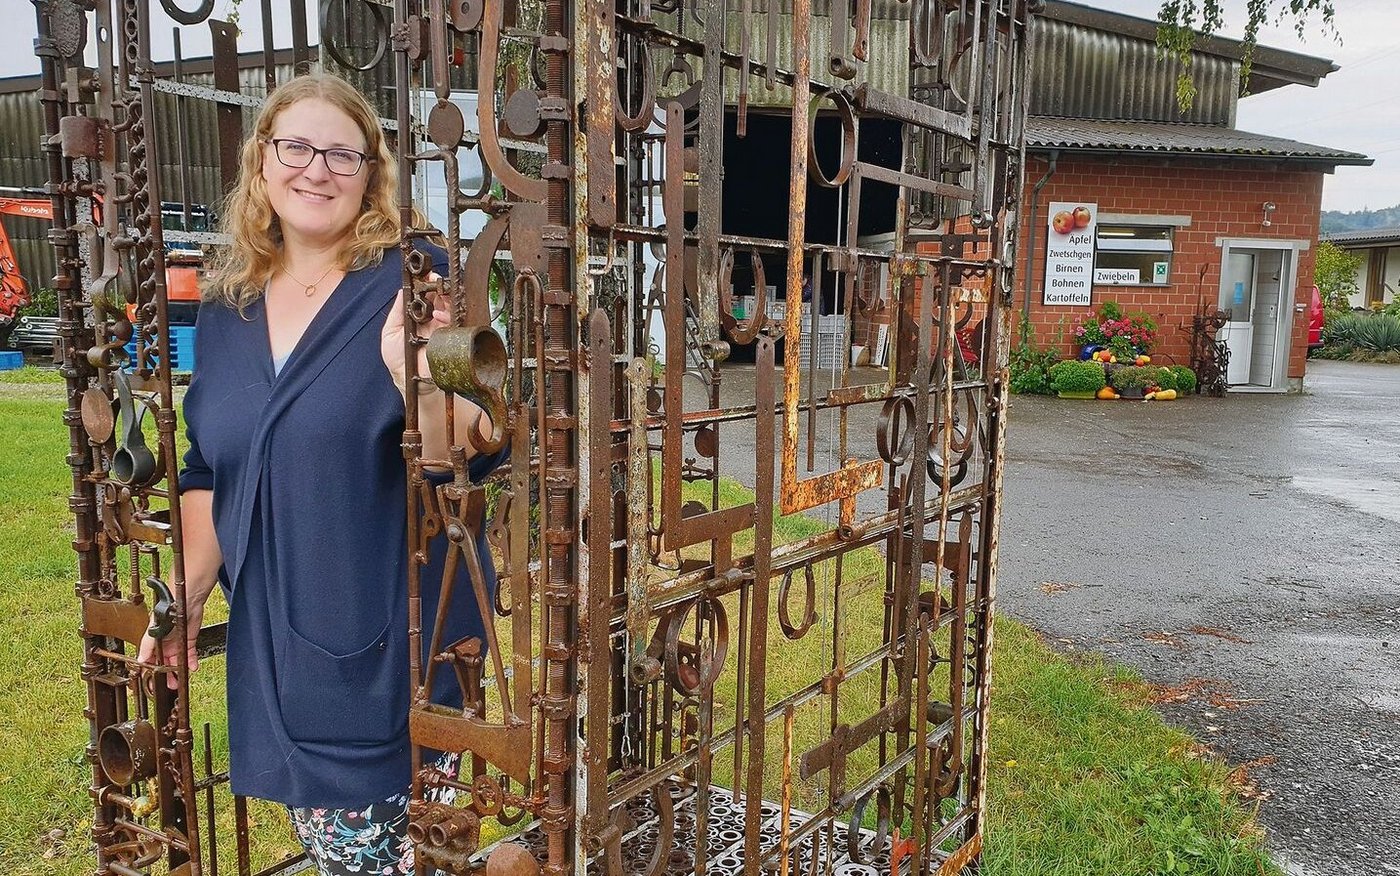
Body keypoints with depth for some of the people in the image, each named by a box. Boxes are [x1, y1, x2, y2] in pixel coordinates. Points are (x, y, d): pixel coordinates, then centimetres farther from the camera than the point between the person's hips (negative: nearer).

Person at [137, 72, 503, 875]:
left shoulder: (414, 286, -11)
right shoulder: (227, 308, 6)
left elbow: (477, 455, -18)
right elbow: (210, 474, 15)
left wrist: (412, 372, -35)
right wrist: (187, 594, 10)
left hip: (393, 640, -5)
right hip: (274, 643, 5)